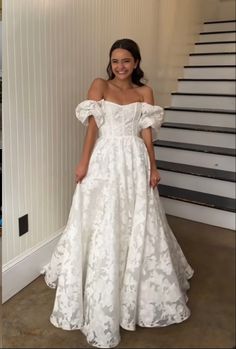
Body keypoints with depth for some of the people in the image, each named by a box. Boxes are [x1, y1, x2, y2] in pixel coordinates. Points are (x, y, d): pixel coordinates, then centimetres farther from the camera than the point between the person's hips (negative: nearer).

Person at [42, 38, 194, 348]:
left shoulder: (145, 92, 10)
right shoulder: (99, 85, 5)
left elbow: (147, 133, 5)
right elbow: (92, 126, -4)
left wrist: (153, 167, -2)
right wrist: (83, 162, -11)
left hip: (134, 163, 2)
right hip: (104, 162, -1)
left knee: (138, 225, 9)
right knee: (100, 228, 4)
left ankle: (138, 288, 31)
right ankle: (100, 301, 21)